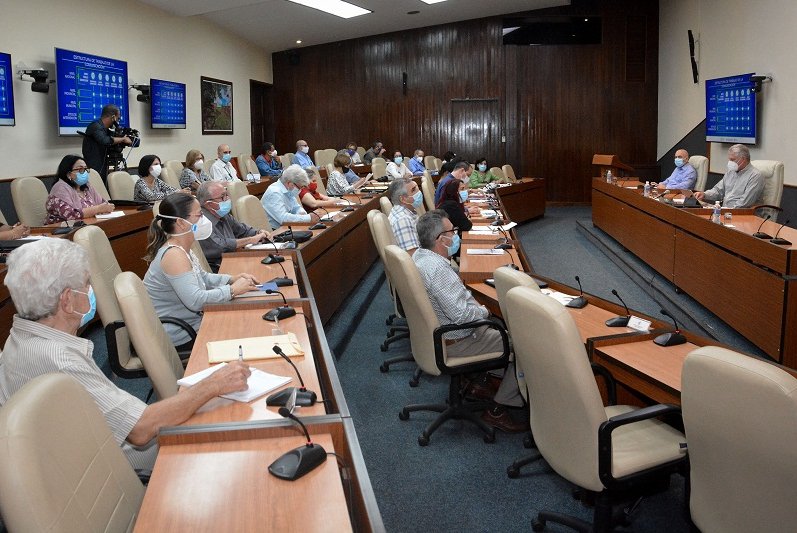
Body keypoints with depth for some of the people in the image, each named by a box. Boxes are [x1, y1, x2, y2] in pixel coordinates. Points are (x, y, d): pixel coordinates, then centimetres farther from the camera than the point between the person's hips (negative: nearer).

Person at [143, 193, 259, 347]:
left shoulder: (181, 249, 5)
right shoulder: (174, 255, -25)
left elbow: (202, 277, 19)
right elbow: (195, 300, -32)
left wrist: (232, 279, 3)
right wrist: (232, 290, -21)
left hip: (187, 322, 9)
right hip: (178, 337, -9)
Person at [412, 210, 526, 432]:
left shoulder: (419, 255, 2)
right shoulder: (438, 269, -30)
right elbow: (460, 314, -30)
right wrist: (484, 311, -12)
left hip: (436, 330, 10)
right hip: (454, 343, -10)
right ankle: (498, 409, 2)